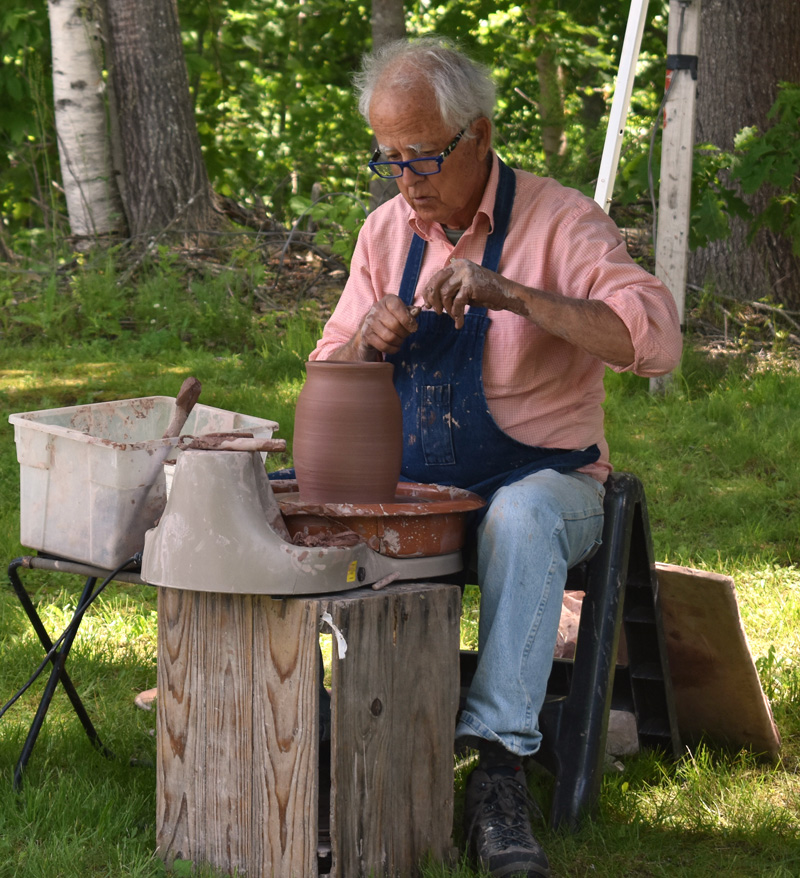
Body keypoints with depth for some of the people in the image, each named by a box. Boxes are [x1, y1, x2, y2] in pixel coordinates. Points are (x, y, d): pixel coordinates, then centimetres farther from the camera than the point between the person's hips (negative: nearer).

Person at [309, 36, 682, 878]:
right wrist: (368, 340, -11)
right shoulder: (386, 231, 8)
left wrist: (514, 294, -31)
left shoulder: (561, 223, -9)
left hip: (542, 478, -4)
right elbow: (329, 381, 13)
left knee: (522, 516, -38)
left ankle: (498, 767, -35)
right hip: (412, 484, 5)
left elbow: (655, 340, -24)